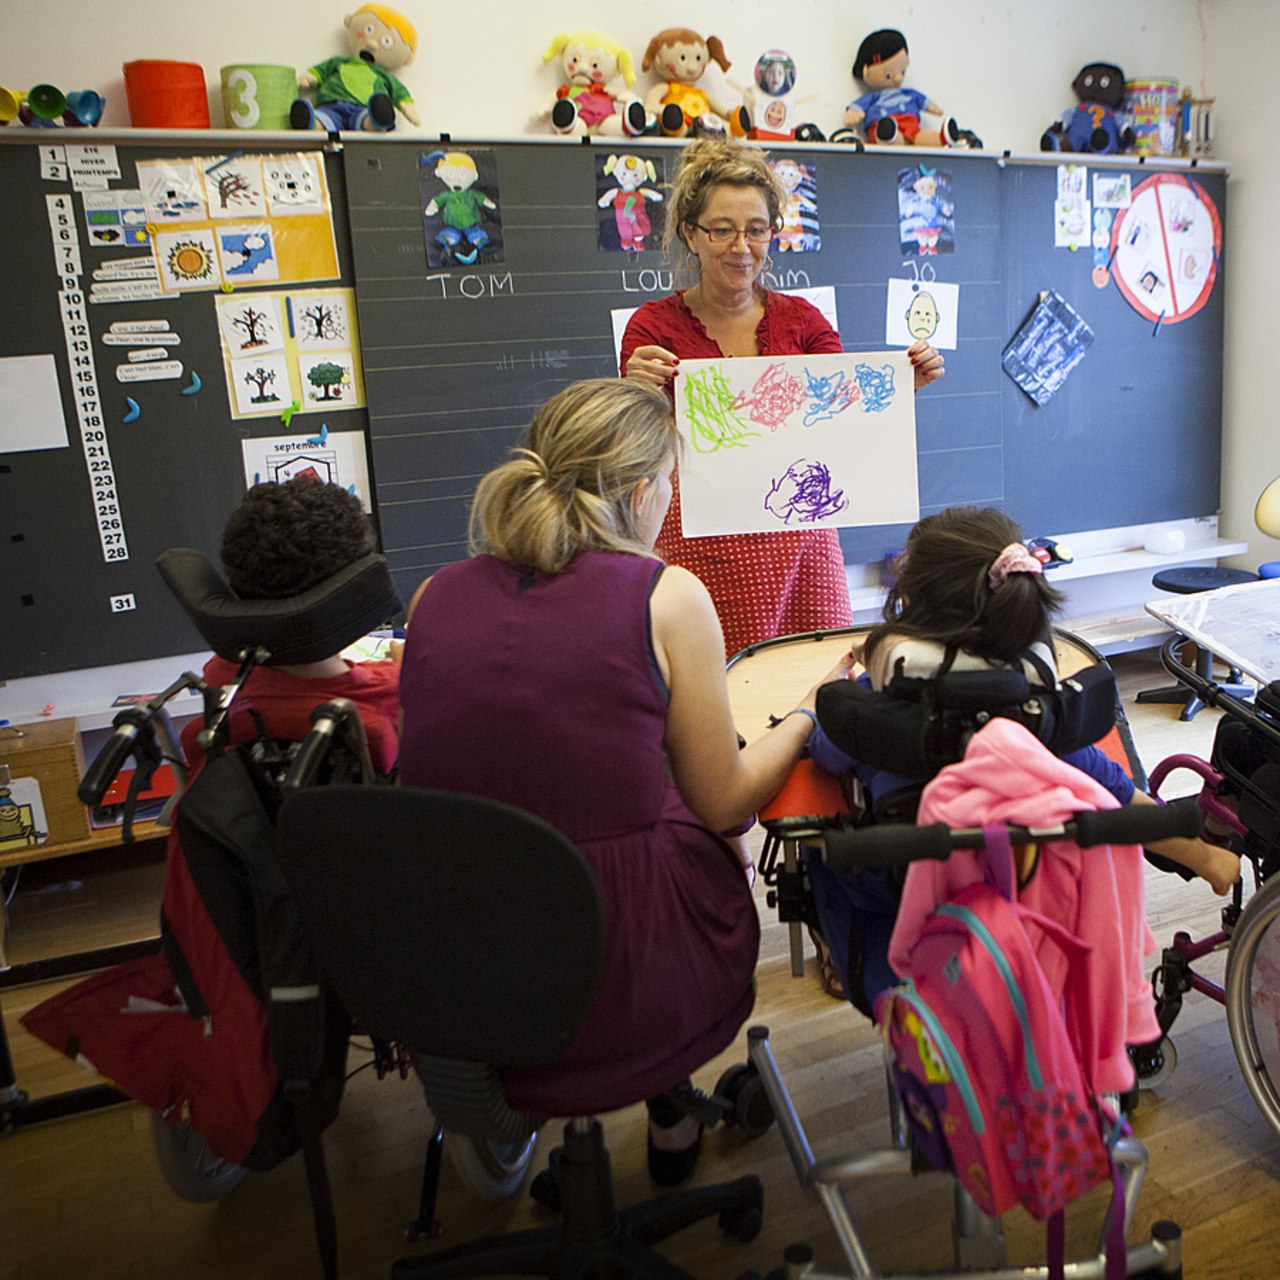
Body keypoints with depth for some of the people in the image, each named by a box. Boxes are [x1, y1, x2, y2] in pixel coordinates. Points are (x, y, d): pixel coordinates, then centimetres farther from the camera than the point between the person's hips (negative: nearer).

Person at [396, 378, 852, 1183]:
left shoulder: (436, 595, -1)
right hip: (623, 994, -4)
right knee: (713, 852, 26)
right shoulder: (668, 597, -12)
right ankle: (669, 1110, 38)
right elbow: (723, 805, -2)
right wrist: (812, 711, 14)